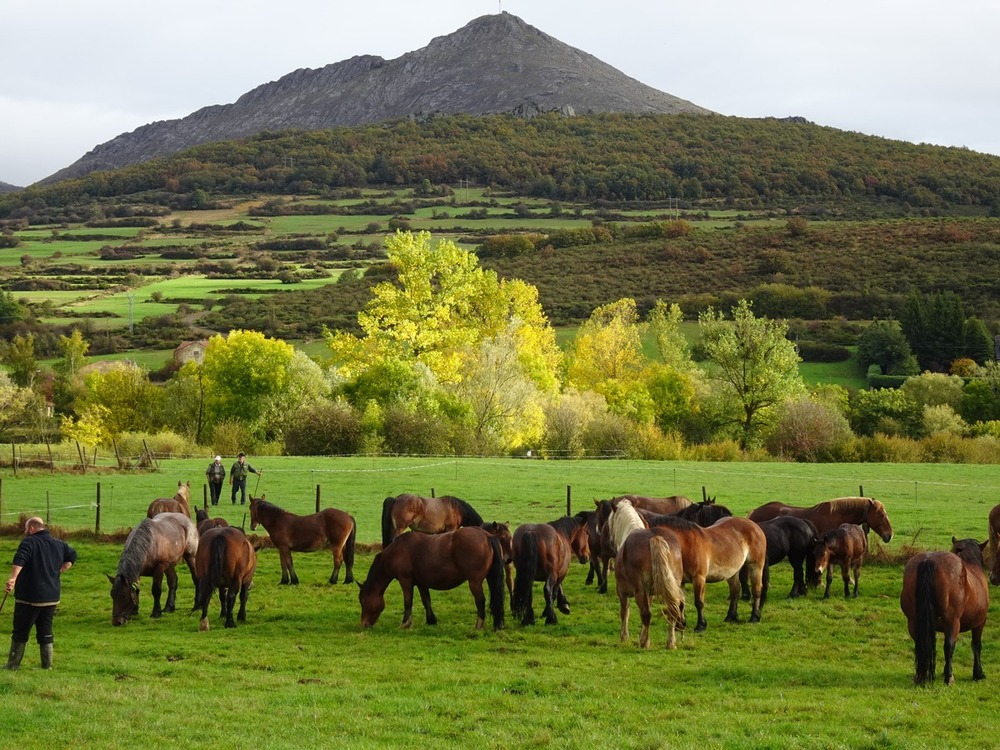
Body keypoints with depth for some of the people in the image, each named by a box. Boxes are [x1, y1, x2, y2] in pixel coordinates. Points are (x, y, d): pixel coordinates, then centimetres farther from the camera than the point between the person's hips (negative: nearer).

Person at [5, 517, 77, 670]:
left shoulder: (29, 542, -11)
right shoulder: (59, 544, 11)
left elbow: (19, 560, -29)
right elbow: (72, 556, 25)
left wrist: (13, 578, -41)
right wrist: (59, 571, 20)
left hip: (29, 598, -6)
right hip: (51, 597, 6)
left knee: (20, 633, 2)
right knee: (45, 632, 13)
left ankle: (13, 665, 5)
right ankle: (47, 666, 13)